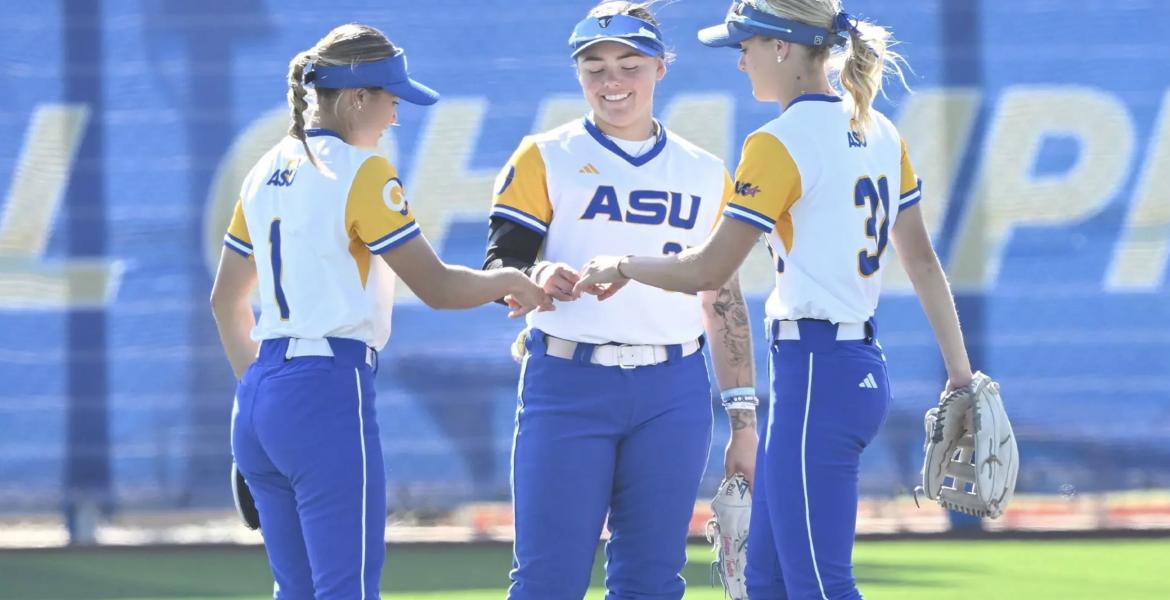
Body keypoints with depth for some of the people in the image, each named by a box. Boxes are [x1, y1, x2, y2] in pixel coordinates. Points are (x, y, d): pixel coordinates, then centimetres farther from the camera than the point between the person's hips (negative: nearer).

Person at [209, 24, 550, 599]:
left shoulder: (267, 173, 15)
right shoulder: (362, 173, -9)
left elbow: (226, 301, 23)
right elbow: (435, 286, -9)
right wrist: (510, 281, 7)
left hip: (258, 398, 8)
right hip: (329, 392, -8)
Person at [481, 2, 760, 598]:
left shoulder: (705, 174, 13)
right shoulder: (545, 159, 4)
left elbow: (724, 302, 13)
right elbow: (496, 269, -3)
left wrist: (743, 423, 8)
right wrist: (538, 276, -28)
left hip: (673, 396, 3)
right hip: (567, 388, -3)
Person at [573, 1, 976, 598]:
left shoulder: (780, 144, -14)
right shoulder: (877, 133, 11)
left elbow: (707, 269, -13)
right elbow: (921, 260, 14)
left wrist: (622, 267, 4)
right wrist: (959, 371, 18)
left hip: (813, 373, -9)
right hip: (864, 364, 9)